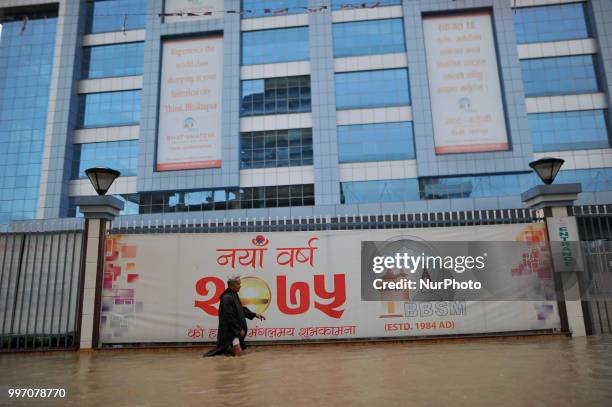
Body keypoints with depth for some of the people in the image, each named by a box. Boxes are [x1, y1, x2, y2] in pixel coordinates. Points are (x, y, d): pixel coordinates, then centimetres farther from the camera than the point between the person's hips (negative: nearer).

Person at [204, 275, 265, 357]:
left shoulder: (234, 295, 7)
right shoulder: (227, 298, -22)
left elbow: (242, 309, 16)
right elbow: (229, 317, -22)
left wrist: (254, 315, 8)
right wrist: (239, 329, -16)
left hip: (235, 329, 10)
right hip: (229, 330, -10)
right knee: (238, 352, -13)